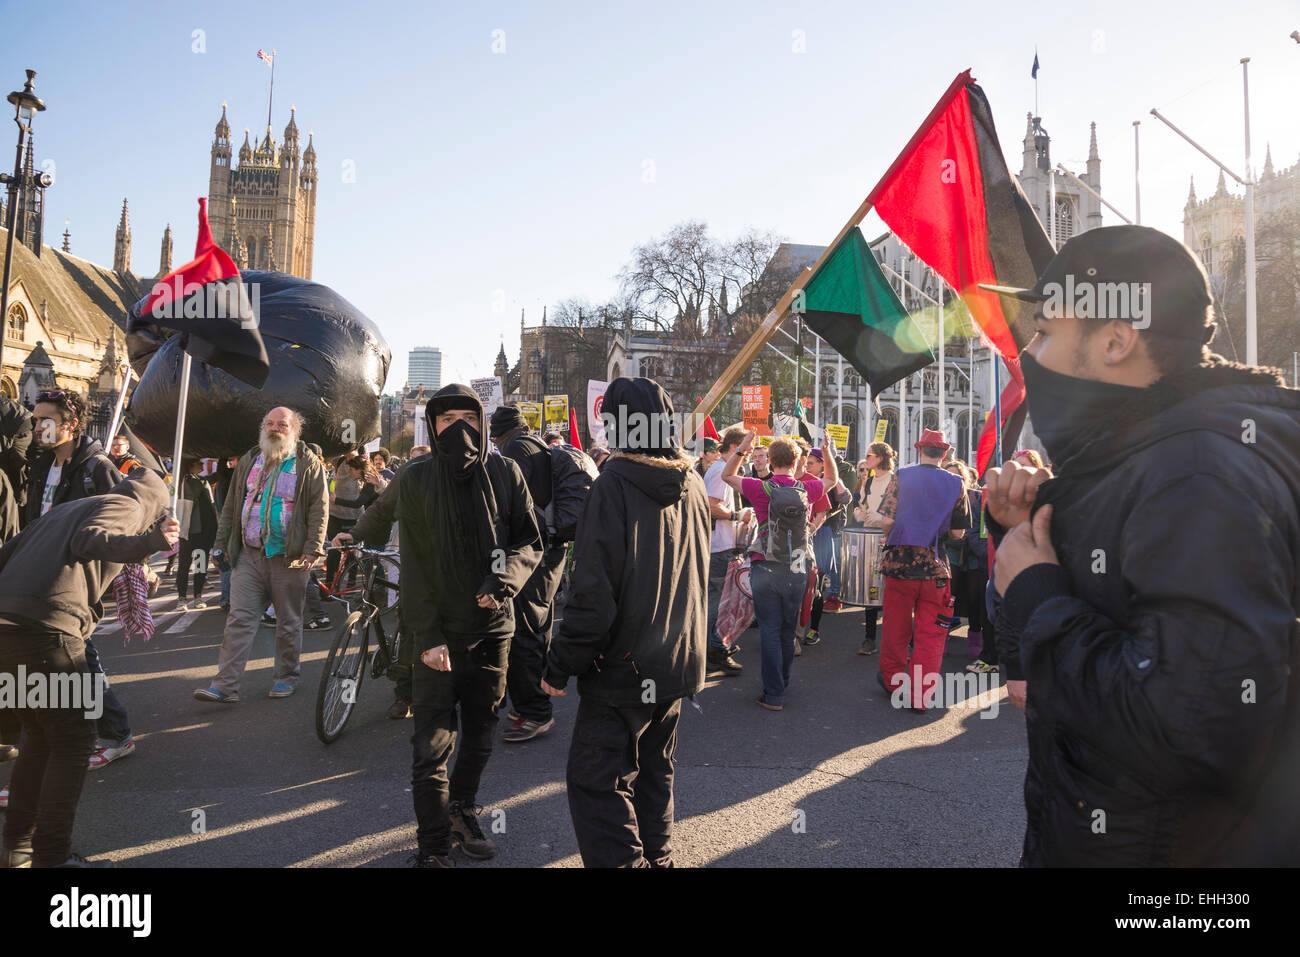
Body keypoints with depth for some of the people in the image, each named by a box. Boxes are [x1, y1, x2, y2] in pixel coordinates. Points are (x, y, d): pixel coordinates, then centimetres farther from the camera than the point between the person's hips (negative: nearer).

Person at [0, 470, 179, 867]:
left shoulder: (68, 507, 29)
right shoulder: (129, 506, 5)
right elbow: (87, 541, -17)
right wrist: (146, 543, -33)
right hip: (46, 628, -9)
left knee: (40, 737, 21)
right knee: (74, 740, 1)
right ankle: (52, 856, 4)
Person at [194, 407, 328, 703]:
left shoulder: (308, 463, 0)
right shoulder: (249, 460, 14)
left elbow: (318, 508, -6)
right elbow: (231, 506, 18)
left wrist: (313, 550, -13)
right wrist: (220, 543, 12)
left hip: (288, 557, -3)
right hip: (248, 555, 4)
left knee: (289, 622, 7)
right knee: (239, 618, -1)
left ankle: (286, 677, 21)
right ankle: (225, 685, 0)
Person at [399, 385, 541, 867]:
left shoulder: (504, 473, -1)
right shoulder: (415, 479, -4)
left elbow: (530, 542, 2)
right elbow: (413, 565, -5)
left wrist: (504, 578, -18)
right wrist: (427, 637, -11)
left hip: (493, 628, 2)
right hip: (440, 635, -2)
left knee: (479, 737, 16)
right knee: (431, 748, -1)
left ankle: (463, 811, 39)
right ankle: (434, 848, 15)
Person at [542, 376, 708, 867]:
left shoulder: (614, 485, -19)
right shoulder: (692, 484, 3)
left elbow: (594, 591, -21)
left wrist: (560, 665, -13)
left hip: (624, 669, -8)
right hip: (678, 662, 8)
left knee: (595, 780, 3)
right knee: (654, 771, 22)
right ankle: (656, 857, 34)